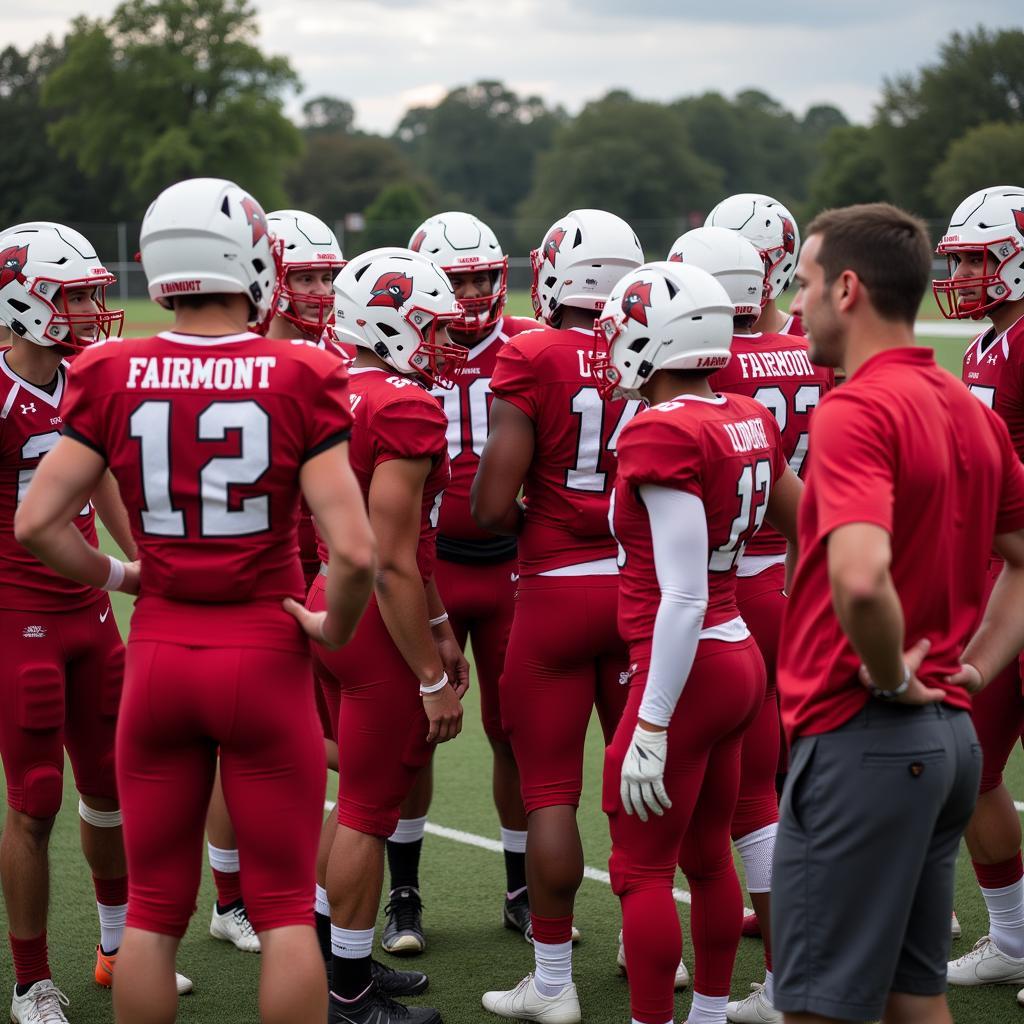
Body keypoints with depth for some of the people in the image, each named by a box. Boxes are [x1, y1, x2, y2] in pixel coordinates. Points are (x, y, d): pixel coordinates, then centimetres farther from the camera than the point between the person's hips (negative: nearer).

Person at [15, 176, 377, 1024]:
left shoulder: (113, 378, -4)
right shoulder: (300, 380, -11)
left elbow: (35, 523, -6)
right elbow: (353, 549, -17)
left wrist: (113, 577, 9)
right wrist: (335, 627, 1)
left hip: (159, 655, 2)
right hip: (265, 658, -2)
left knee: (155, 909, 13)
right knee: (285, 906, 8)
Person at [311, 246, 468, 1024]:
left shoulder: (345, 396, 9)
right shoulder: (406, 409, -20)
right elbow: (392, 563, -21)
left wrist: (440, 630, 25)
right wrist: (432, 679, -16)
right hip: (376, 623, -9)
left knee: (363, 795, 20)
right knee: (369, 808, 2)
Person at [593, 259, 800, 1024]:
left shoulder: (662, 434, -19)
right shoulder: (749, 421, 5)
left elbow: (684, 596, -23)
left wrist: (650, 728, -20)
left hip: (689, 666, -9)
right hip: (742, 655, 9)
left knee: (641, 869, 2)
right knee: (707, 857, 20)